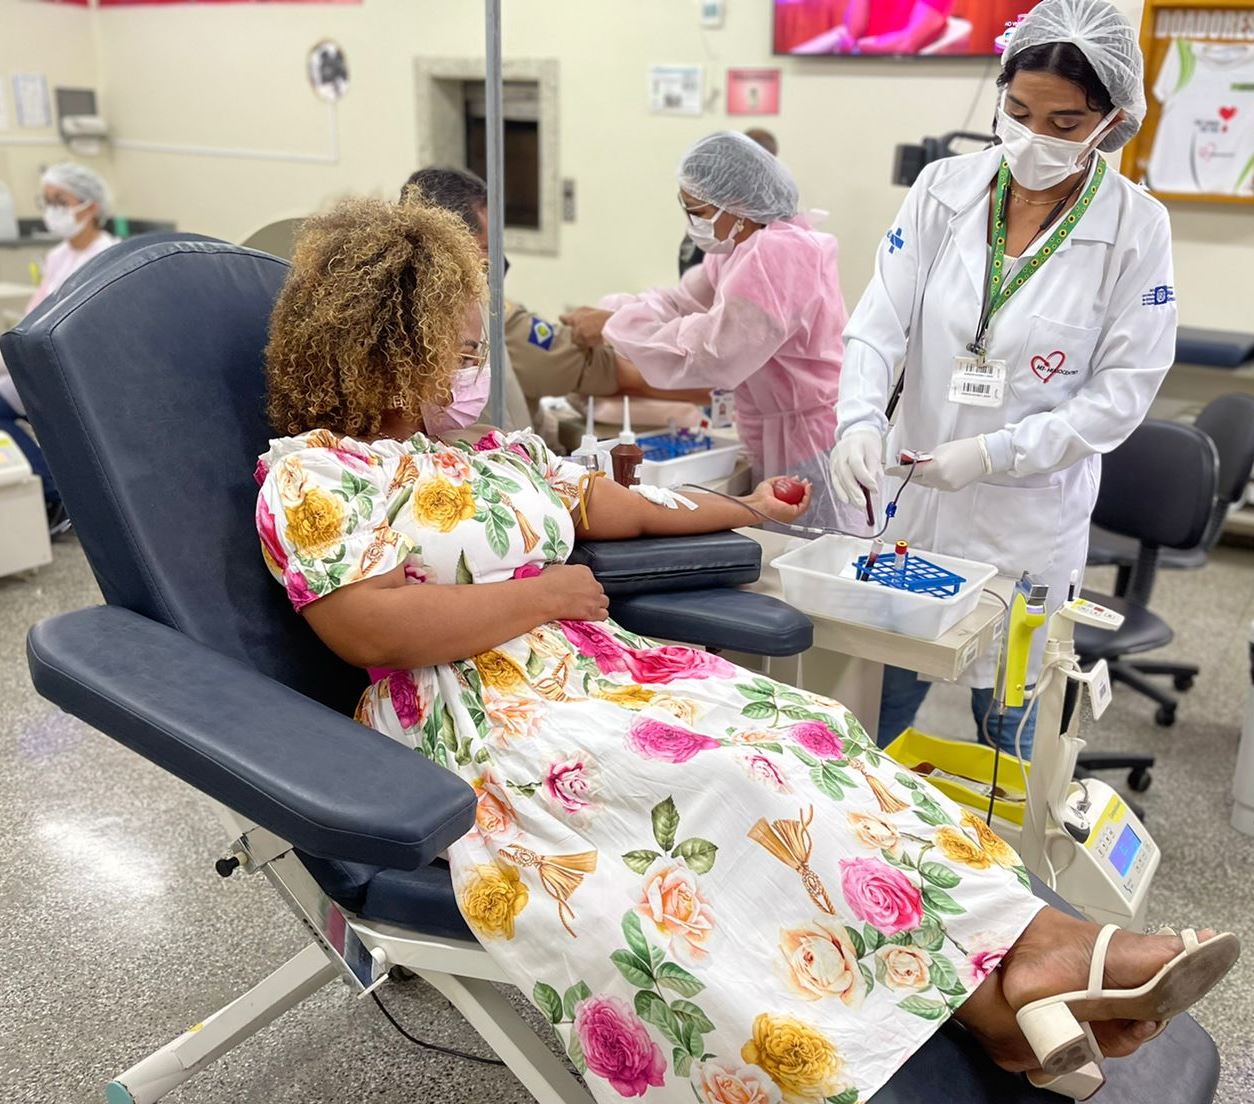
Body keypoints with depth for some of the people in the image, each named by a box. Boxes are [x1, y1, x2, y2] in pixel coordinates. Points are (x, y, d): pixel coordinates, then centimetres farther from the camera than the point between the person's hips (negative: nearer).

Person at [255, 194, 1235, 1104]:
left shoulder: (488, 454, 21)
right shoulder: (313, 471, -4)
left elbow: (590, 498, 27)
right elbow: (365, 626, -17)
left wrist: (728, 512, 23)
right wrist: (546, 595, -11)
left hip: (596, 667, 7)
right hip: (475, 724, -7)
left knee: (789, 727, -16)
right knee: (717, 782, -28)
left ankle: (1029, 943, -25)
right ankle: (982, 996, -25)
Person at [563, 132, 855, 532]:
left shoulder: (779, 255, -24)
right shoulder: (740, 247, 10)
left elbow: (711, 353, -27)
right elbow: (680, 302, 9)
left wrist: (613, 328, -20)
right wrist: (602, 313, -6)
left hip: (812, 449, -10)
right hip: (777, 443, 10)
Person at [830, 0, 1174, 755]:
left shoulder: (1136, 227, -7)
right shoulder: (943, 191, -3)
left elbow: (1122, 391, -8)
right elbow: (879, 324, -6)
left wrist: (993, 453, -19)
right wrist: (862, 419, -25)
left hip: (1031, 521, -1)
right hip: (912, 499, 2)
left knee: (1008, 721, 14)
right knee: (876, 707, 12)